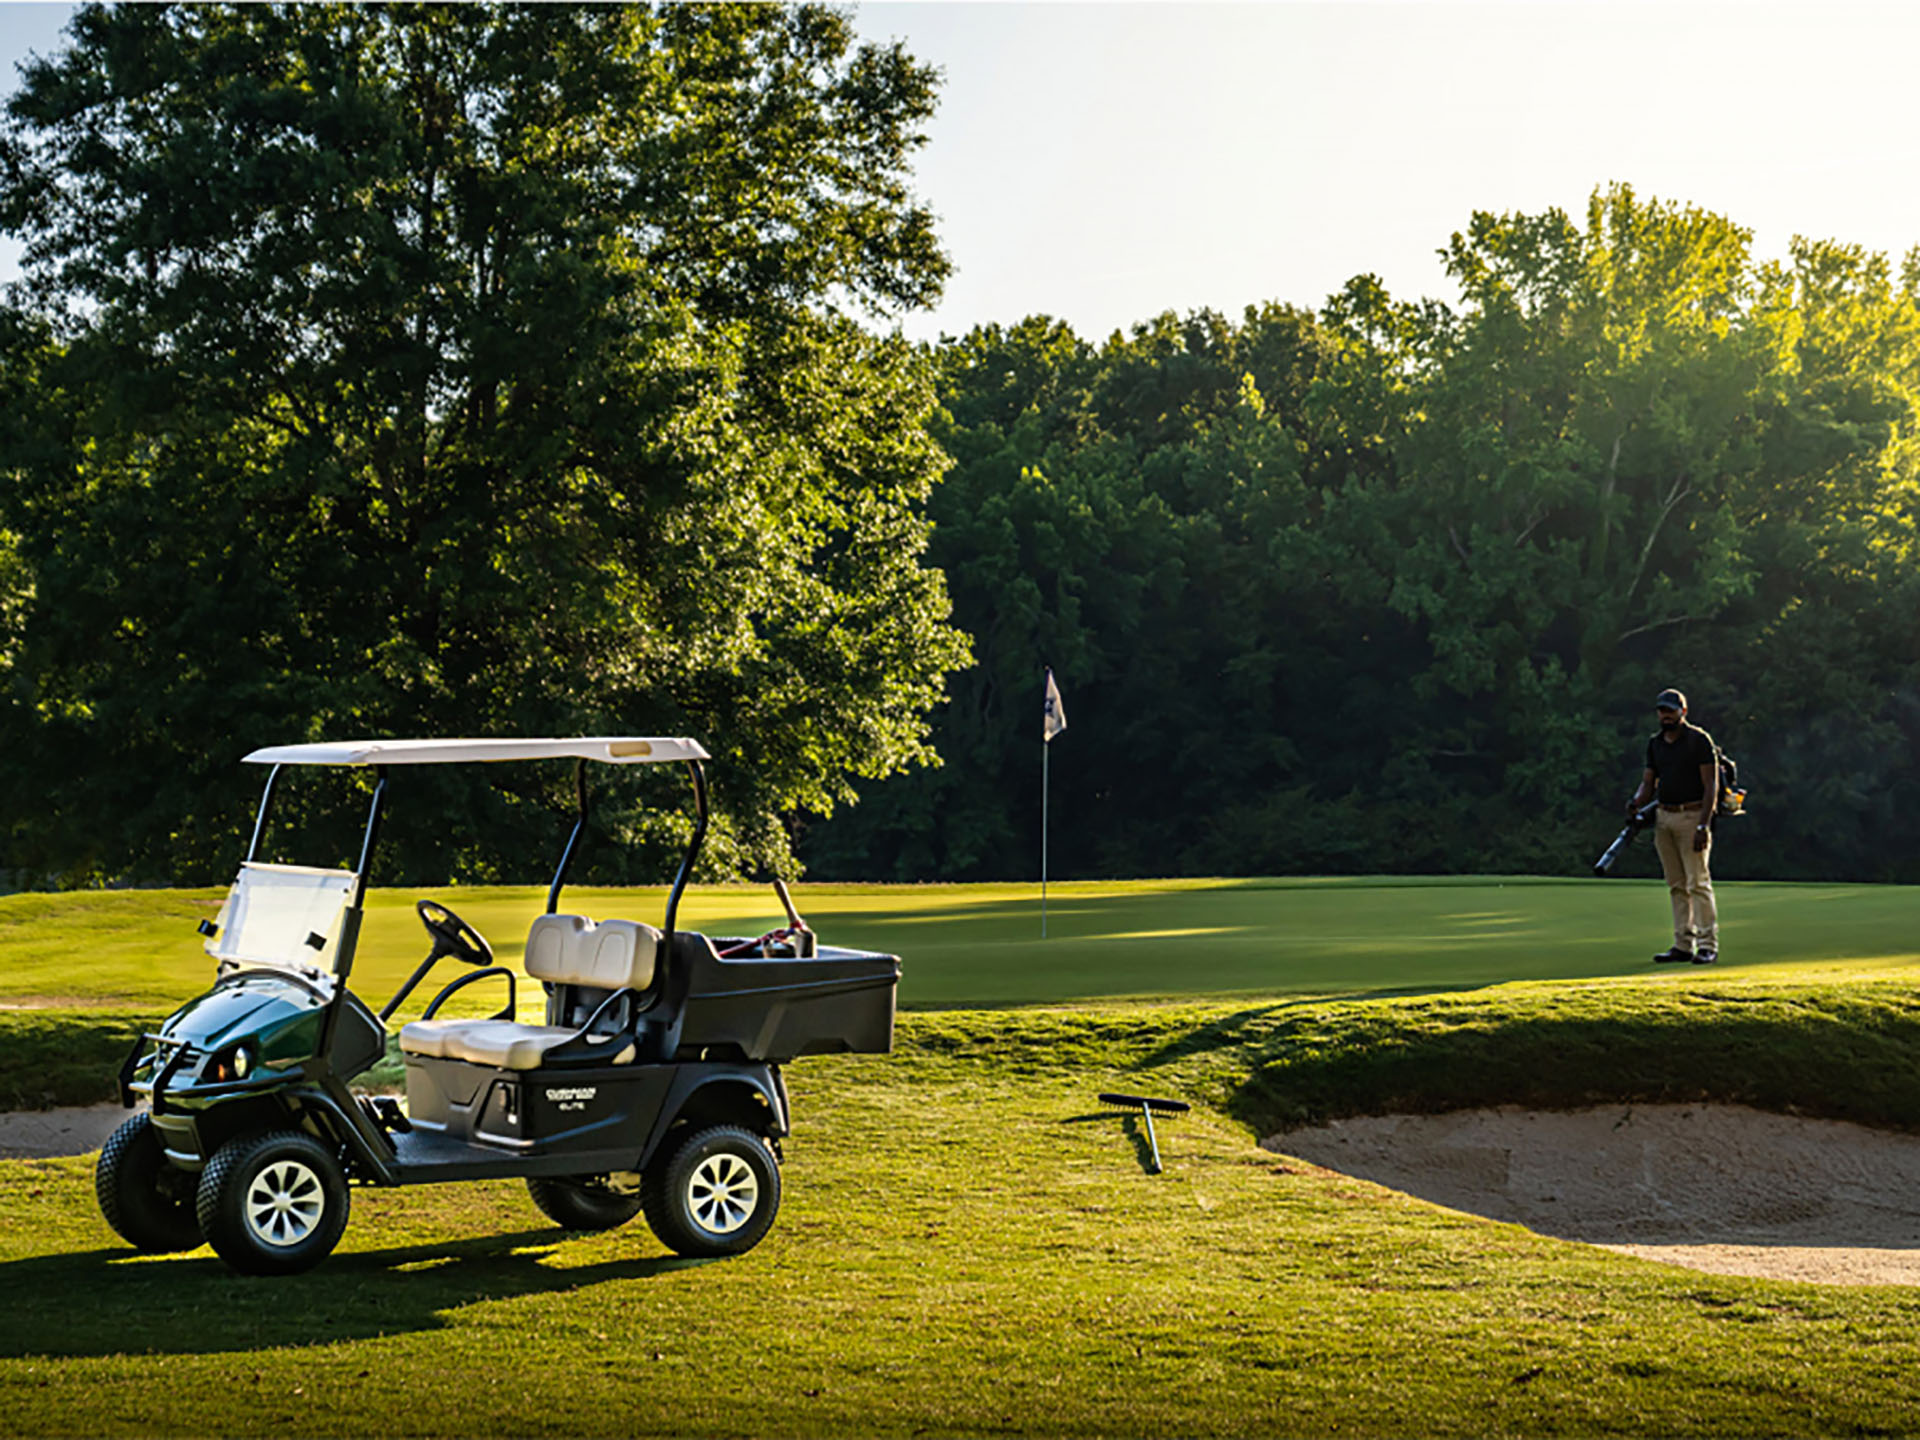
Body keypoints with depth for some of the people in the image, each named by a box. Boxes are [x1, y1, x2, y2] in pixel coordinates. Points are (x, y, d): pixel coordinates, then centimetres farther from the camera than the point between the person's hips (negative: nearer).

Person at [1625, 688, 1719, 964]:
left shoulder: (1699, 740, -6)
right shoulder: (1655, 744, 13)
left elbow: (1711, 784, -10)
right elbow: (1648, 782, 15)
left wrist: (1703, 824, -18)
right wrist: (1636, 801, -8)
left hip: (1692, 815, -7)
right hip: (1664, 818, 7)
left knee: (1698, 882, -10)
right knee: (1676, 885, 8)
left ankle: (1708, 944, -8)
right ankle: (1683, 945, 12)